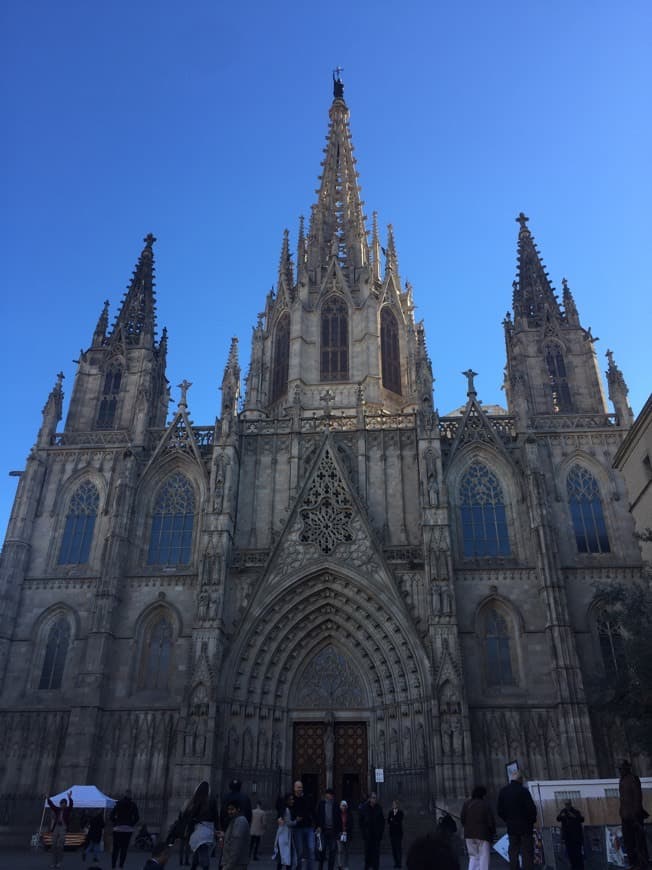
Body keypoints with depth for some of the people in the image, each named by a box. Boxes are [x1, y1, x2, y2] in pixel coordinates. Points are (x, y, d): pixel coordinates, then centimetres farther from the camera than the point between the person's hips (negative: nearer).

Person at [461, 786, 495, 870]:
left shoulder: (466, 804, 4)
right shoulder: (485, 804, -10)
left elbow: (462, 820, 6)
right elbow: (491, 821, -8)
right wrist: (493, 833, 7)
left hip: (469, 835, 4)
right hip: (483, 835, -4)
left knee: (473, 857, 15)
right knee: (484, 857, 4)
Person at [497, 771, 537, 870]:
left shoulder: (502, 791, 3)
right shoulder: (523, 791, -14)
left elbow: (500, 811, 6)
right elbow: (531, 809, -14)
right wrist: (532, 820, 4)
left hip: (511, 827, 4)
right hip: (525, 827, -4)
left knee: (513, 852, 10)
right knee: (527, 853, 2)